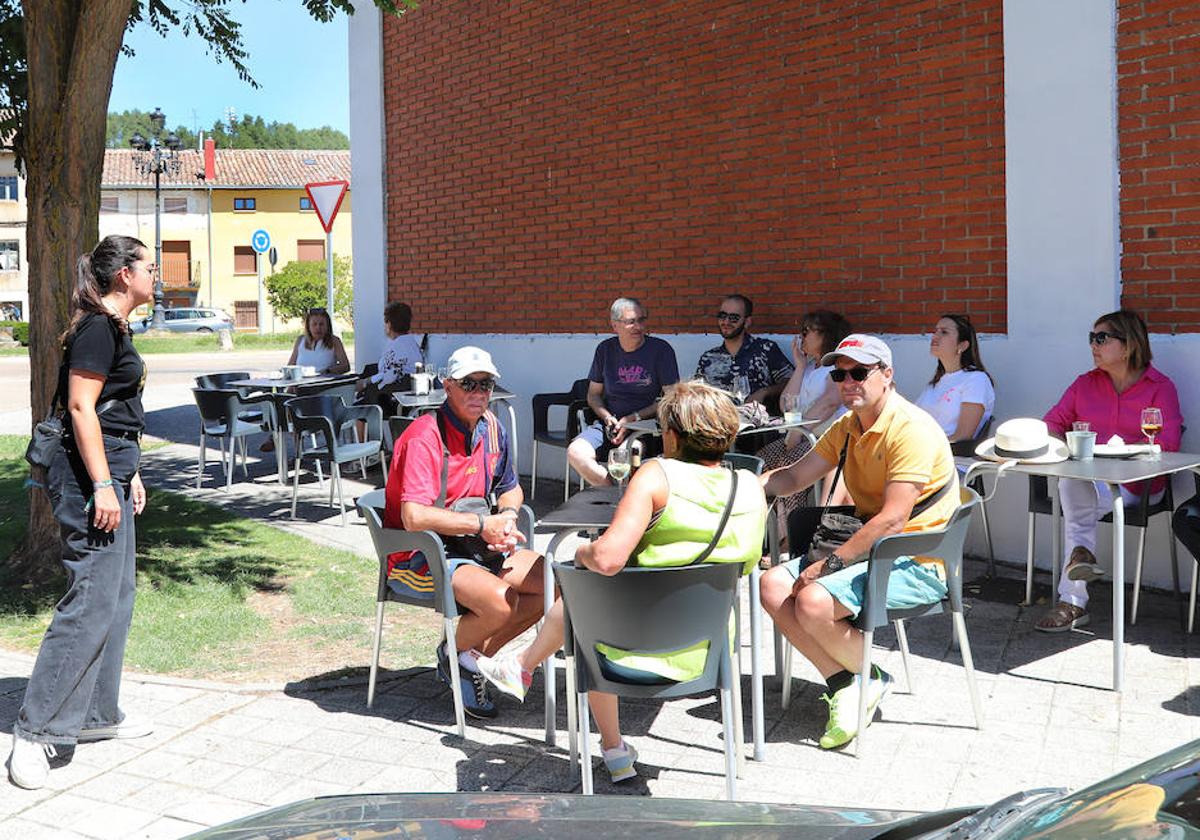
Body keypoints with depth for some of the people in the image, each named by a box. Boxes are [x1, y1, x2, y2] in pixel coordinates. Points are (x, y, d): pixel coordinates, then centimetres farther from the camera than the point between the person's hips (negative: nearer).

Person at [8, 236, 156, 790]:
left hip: (109, 473, 11)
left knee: (116, 600, 15)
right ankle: (36, 731, -5)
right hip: (89, 479, -11)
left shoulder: (113, 329, 17)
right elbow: (81, 408, -19)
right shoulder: (98, 328, -13)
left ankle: (98, 715, 24)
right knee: (90, 604, -10)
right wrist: (103, 485, -22)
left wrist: (128, 474, 24)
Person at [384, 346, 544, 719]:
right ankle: (453, 653, 3)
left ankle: (476, 655, 6)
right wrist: (483, 524, -21)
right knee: (500, 601, -31)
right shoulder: (425, 436, -20)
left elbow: (510, 488, 22)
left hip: (478, 547, 8)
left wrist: (508, 516, -2)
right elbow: (414, 517, -29)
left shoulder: (491, 428, 6)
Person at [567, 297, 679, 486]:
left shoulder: (661, 350, -1)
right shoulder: (605, 349, 10)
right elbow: (593, 395, 17)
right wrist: (608, 418, -3)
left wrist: (633, 418, -12)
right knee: (575, 452, -23)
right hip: (609, 423, 4)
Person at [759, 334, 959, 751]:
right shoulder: (847, 427, 11)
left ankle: (872, 680, 0)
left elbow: (892, 520, -24)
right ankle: (841, 682, -4)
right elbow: (795, 476, 13)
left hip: (917, 563, -9)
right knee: (774, 587, -8)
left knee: (814, 601, -27)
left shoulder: (912, 430, -18)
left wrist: (831, 563, -21)